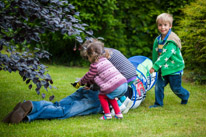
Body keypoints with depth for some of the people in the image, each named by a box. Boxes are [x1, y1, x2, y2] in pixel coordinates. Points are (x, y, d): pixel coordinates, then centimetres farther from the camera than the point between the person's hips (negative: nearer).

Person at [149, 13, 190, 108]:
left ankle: (185, 96, 36)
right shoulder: (158, 40, 1)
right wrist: (154, 65, 8)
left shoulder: (172, 41, -22)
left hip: (174, 68, -6)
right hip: (163, 68, 6)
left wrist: (155, 66, -29)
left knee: (175, 88, 7)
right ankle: (158, 103, 12)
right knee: (159, 85, -2)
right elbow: (155, 54, 11)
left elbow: (166, 55, -28)